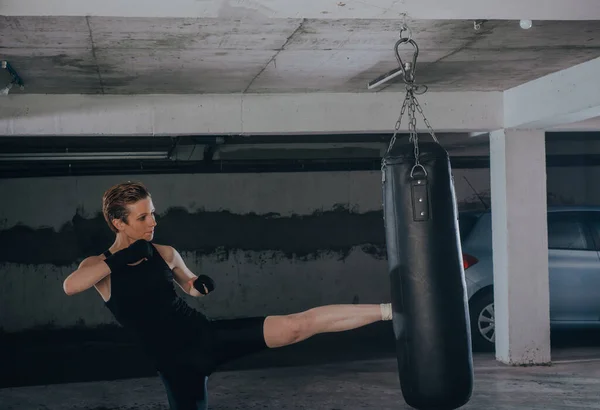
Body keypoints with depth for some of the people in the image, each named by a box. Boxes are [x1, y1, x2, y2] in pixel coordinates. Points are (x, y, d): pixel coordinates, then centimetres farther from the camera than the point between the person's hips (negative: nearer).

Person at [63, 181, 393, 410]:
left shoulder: (165, 254, 4)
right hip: (175, 362, -1)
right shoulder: (99, 265, -4)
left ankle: (387, 310, -6)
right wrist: (118, 259, -30)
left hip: (206, 335, 2)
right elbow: (68, 286, -26)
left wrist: (201, 285, -2)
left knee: (296, 325, -11)